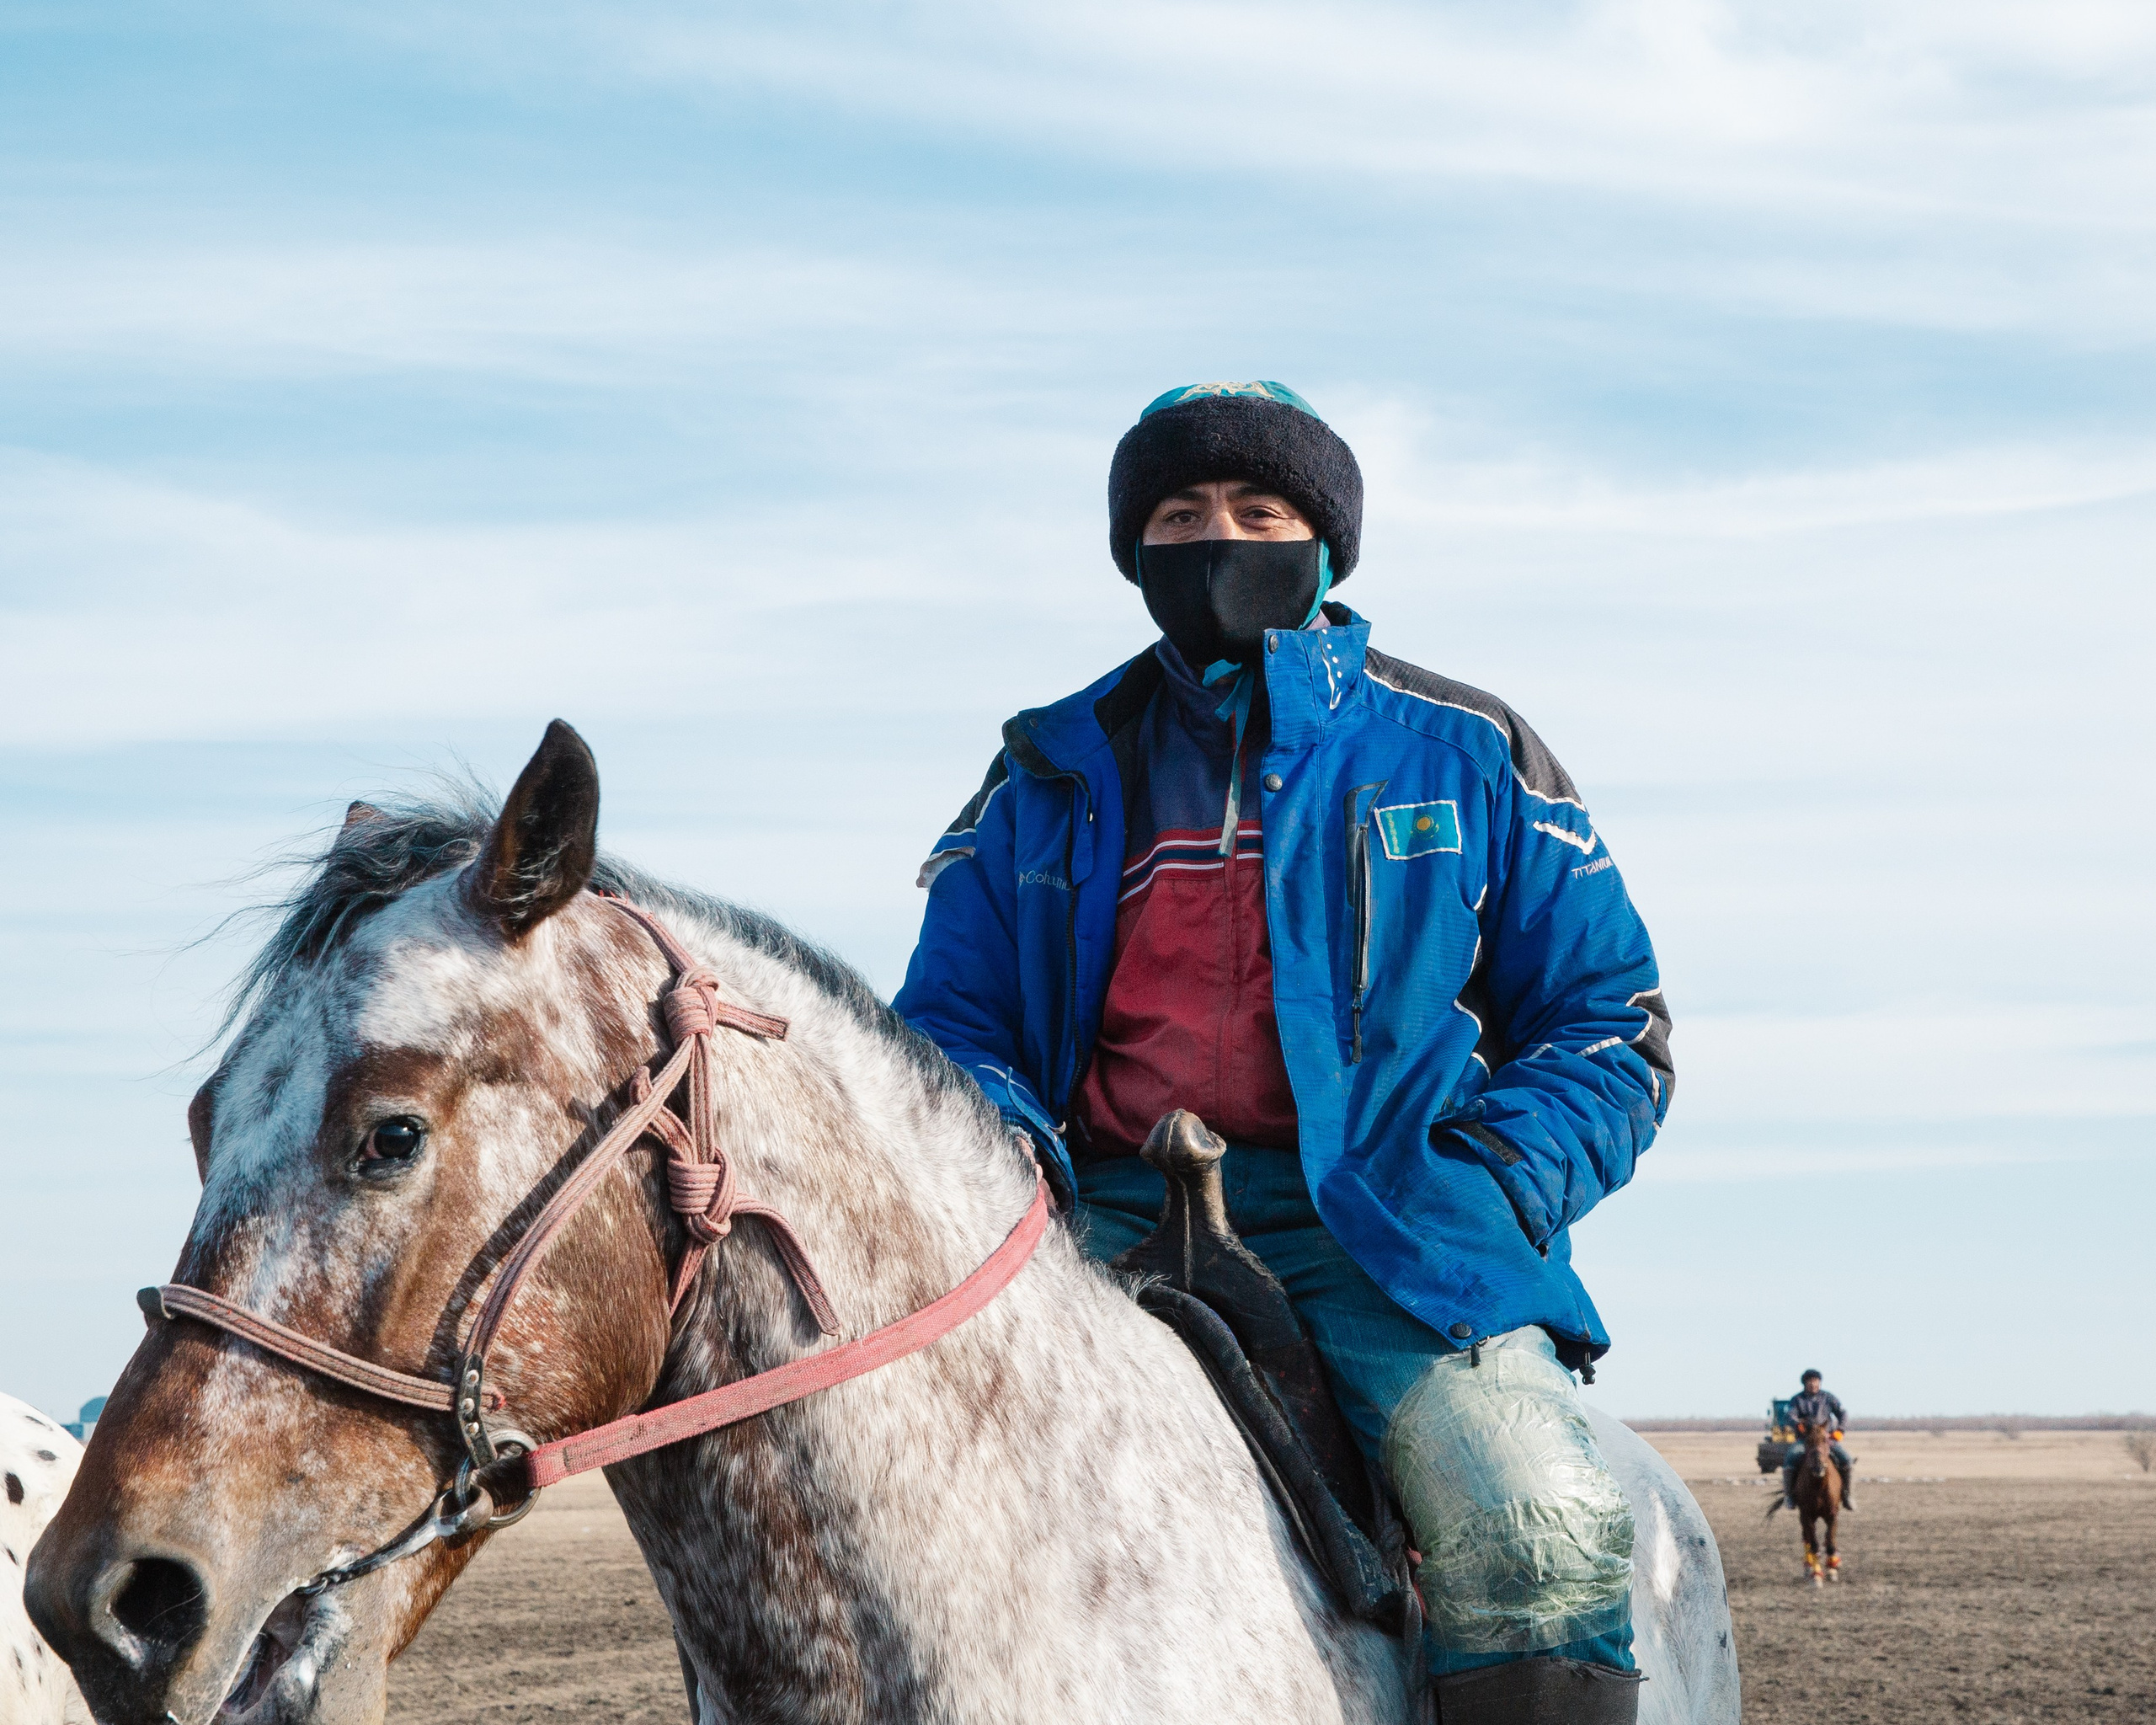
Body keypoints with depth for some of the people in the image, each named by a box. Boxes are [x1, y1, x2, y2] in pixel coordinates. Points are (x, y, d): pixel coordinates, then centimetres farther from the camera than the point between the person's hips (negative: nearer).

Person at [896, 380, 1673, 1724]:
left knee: (1545, 1536, -30)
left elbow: (1610, 1022, 13)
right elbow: (950, 1018, 21)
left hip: (1383, 1232, -2)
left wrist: (1492, 1194, -6)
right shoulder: (1050, 779, 20)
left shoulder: (1464, 755, 14)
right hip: (1107, 1220, 2)